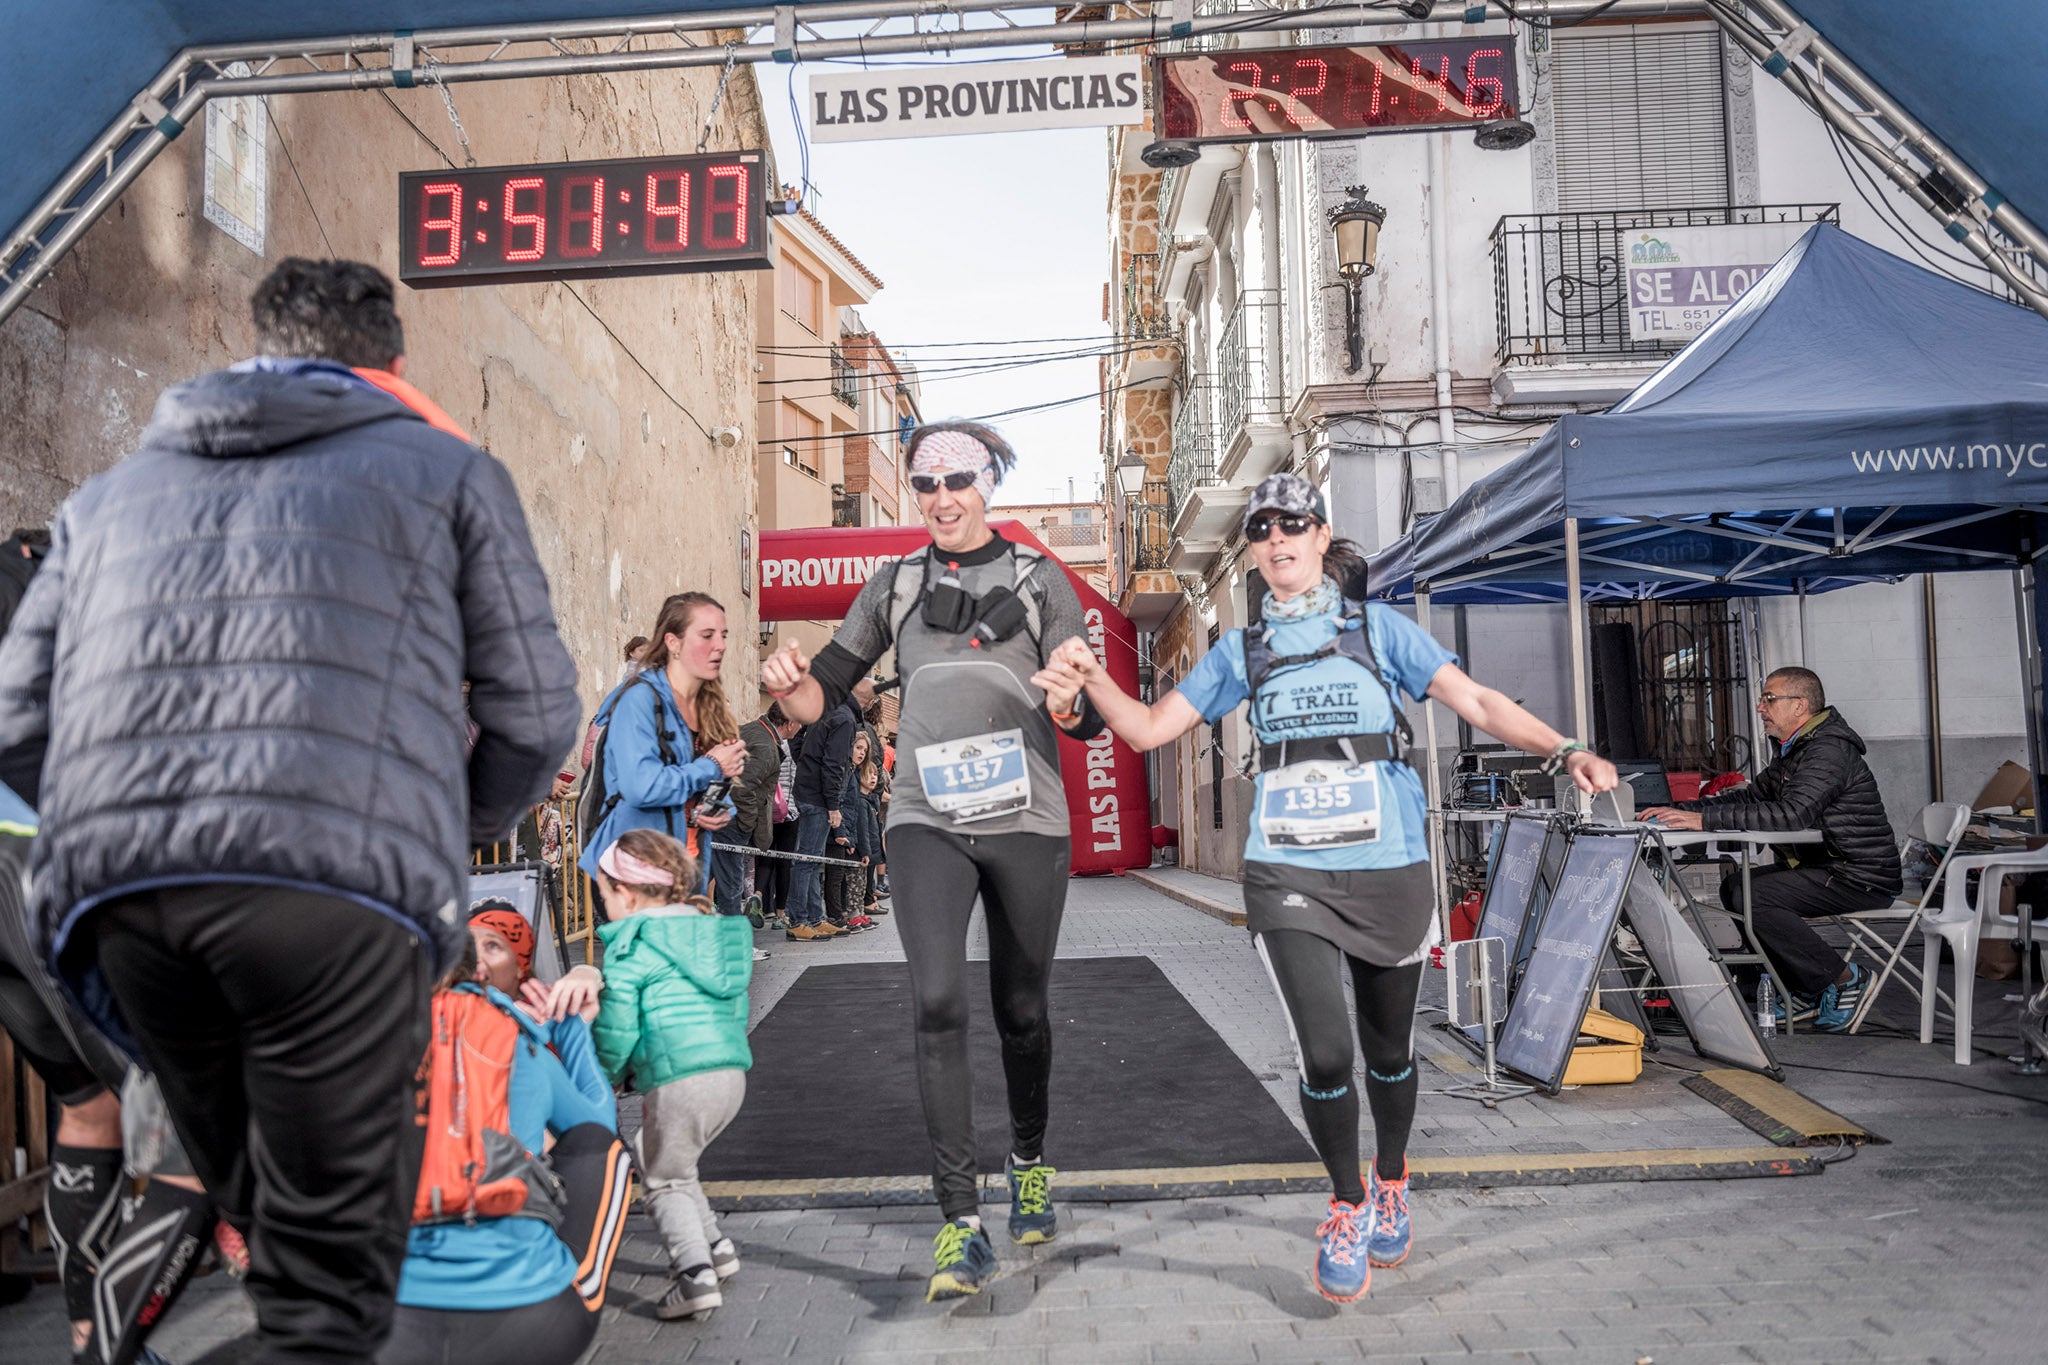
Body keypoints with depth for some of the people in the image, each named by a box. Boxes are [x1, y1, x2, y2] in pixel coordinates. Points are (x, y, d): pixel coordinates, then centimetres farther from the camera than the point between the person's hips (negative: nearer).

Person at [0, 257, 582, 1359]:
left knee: (261, 1204, 22)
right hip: (344, 889, -4)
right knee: (328, 1271, 4)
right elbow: (534, 715, 11)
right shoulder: (446, 469, 16)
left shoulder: (111, 494, 27)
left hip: (115, 889, 5)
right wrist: (461, 837, 27)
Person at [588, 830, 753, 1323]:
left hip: (678, 1079, -8)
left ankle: (695, 1274, -7)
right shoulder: (713, 931, 19)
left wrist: (606, 1073, 11)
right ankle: (715, 1248, 27)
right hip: (733, 1071, 8)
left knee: (665, 1183, 8)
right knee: (674, 1165, 28)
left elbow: (616, 1028, -9)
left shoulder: (629, 948, -3)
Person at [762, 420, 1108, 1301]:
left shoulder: (1039, 581, 5)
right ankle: (961, 1220, -8)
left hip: (1026, 820, 0)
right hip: (928, 821, 1)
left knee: (1021, 1008, 12)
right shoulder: (896, 586, 10)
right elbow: (824, 694, 10)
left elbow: (1088, 718, 1)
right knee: (937, 1000, -17)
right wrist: (790, 679, -14)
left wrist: (1073, 701, -23)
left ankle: (1030, 1159, 39)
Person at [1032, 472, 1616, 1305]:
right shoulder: (1241, 651, 9)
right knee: (1324, 1054, -11)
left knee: (1388, 1049, 13)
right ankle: (1347, 1207, 16)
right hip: (1289, 874, 0)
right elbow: (1151, 728, 8)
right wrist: (1093, 679, -9)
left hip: (1388, 870, 0)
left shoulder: (1378, 629, 4)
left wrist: (1562, 751, -18)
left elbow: (1475, 701, -3)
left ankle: (1391, 1187, 42)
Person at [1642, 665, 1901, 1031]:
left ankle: (1845, 978, -6)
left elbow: (1791, 814, -32)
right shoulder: (1792, 751, 15)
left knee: (1751, 897, -21)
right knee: (1734, 886, 6)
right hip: (1828, 869, 10)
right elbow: (1751, 795, 13)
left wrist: (1706, 819, -33)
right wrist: (1681, 812, -2)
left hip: (1861, 880, -10)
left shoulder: (1829, 751, -19)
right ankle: (1807, 992, 8)